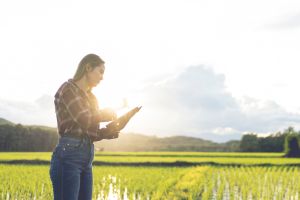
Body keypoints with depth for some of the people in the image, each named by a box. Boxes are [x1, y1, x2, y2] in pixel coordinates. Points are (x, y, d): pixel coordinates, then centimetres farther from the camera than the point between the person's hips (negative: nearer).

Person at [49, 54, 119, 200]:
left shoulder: (91, 97, 21)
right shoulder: (68, 89, -5)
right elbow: (85, 120, -18)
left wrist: (107, 132, 2)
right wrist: (106, 114, 0)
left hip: (87, 158, 9)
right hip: (68, 156, -9)